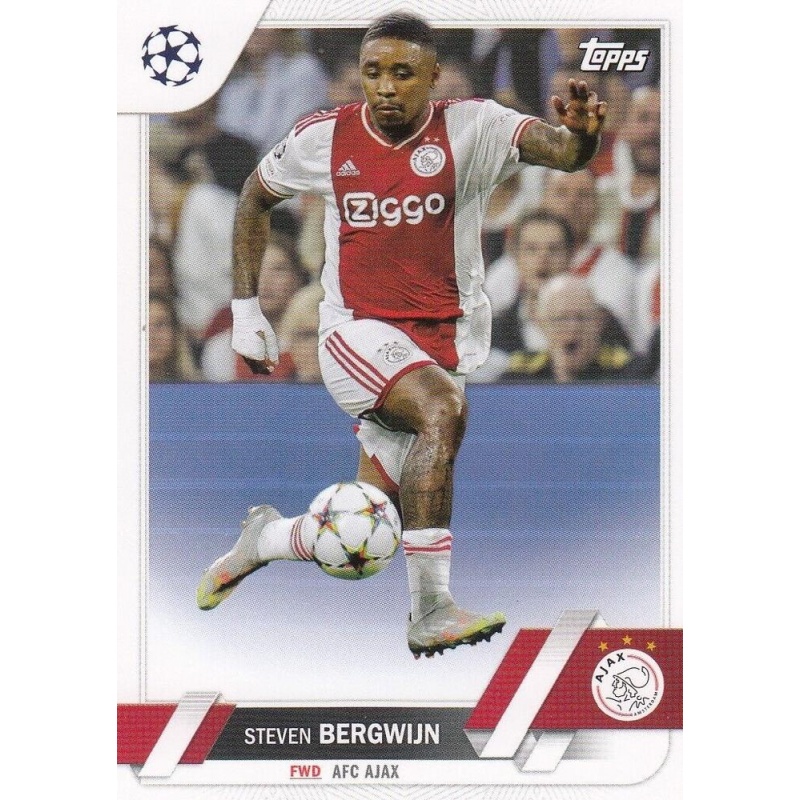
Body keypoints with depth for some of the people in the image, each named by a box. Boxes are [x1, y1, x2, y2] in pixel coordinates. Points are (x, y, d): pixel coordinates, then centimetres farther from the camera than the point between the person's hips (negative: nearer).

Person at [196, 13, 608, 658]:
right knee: (443, 409, -33)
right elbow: (255, 198, 16)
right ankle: (430, 612, -30)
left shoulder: (470, 128, -8)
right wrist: (245, 307, 12)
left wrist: (579, 136, -51)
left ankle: (264, 539, 34)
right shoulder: (325, 138, -2)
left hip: (447, 338, 1)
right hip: (358, 334, -1)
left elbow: (552, 147, -27)